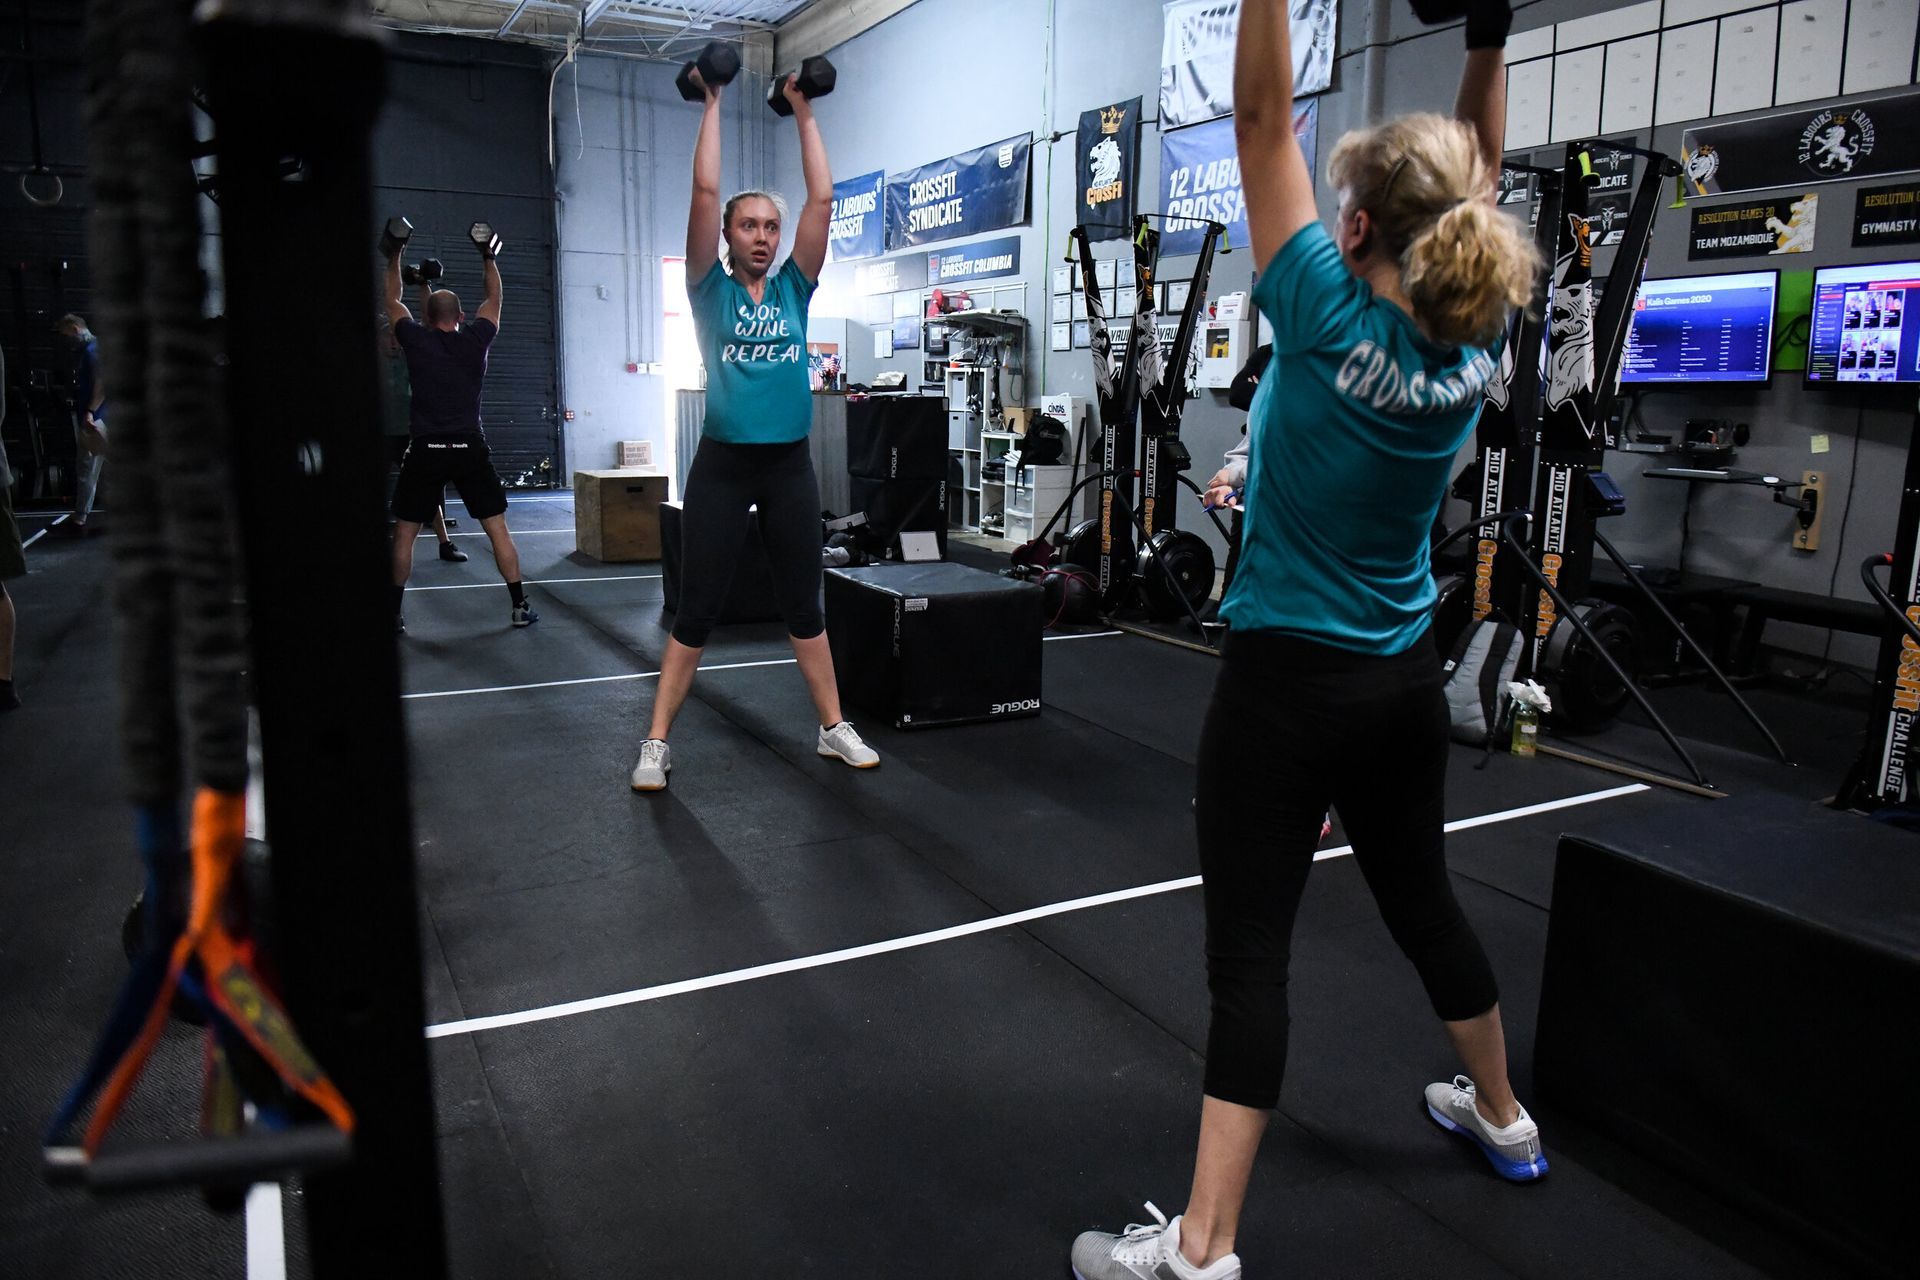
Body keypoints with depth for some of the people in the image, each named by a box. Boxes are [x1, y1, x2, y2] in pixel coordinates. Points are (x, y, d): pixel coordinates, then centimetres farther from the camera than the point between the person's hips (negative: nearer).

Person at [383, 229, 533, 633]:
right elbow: (494, 299, 20)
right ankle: (520, 607, 3)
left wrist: (394, 258, 28)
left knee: (404, 533, 9)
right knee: (497, 528, 5)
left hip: (426, 450, -1)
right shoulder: (476, 340, 2)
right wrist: (488, 258, 30)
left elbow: (392, 301, 18)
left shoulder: (416, 340, 0)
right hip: (470, 449, 1)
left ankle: (394, 614, 9)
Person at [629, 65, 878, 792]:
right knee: (698, 610, 2)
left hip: (789, 465, 3)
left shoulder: (793, 289, 9)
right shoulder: (712, 290, 1)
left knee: (803, 603, 12)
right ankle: (656, 743, 12)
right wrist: (712, 101, 1)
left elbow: (823, 198, 5)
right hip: (722, 464, -3)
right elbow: (704, 191, -6)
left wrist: (804, 113, 9)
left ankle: (834, 730, 21)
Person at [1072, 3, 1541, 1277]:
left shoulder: (1332, 323, -17)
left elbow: (1264, 120, -14)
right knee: (1422, 897, 24)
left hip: (1289, 679, -6)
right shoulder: (1472, 342, -2)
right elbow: (1479, 170, 13)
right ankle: (1503, 1116, 45)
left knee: (1249, 949, -3)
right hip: (1405, 676, 7)